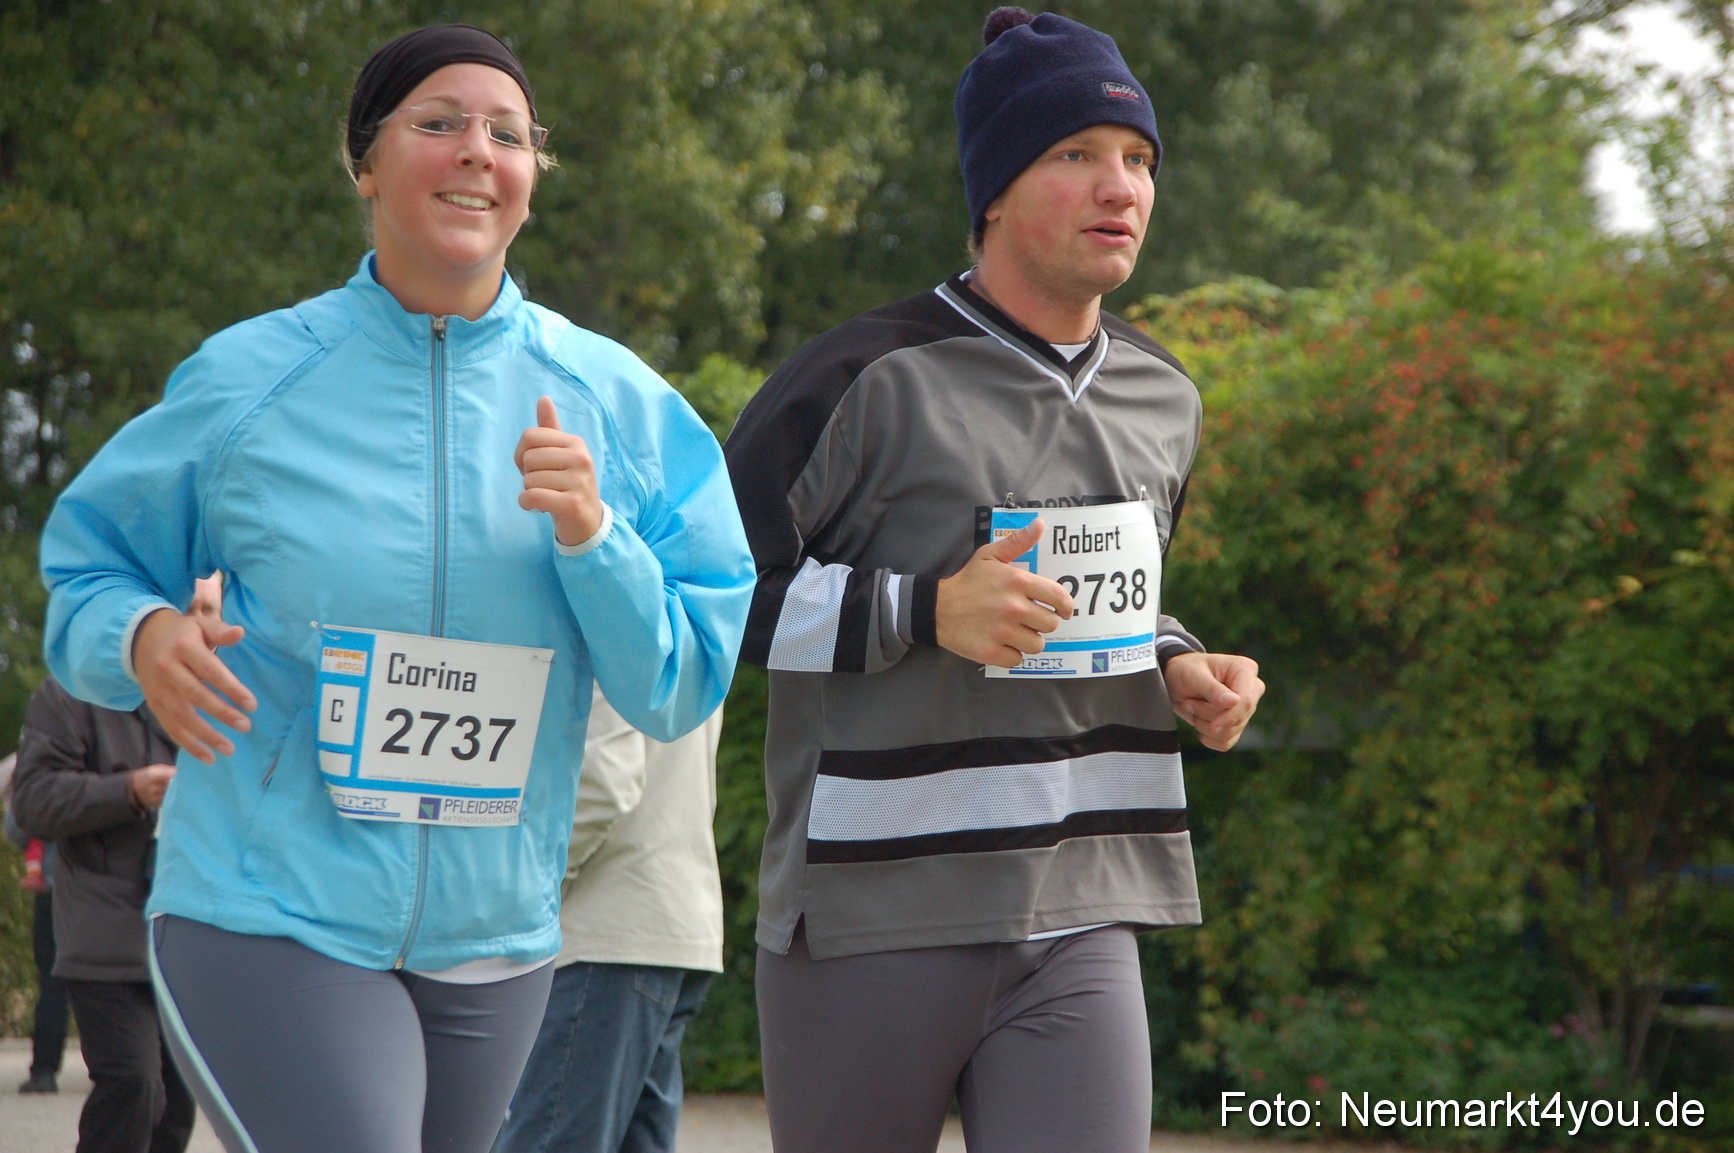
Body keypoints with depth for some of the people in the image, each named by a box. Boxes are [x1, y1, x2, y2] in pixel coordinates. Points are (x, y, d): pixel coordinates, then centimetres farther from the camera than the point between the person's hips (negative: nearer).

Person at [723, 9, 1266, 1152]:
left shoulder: (1164, 401, 14)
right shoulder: (872, 380, -8)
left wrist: (1178, 670, 7)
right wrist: (924, 610, -16)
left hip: (1078, 927, 5)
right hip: (870, 918, -4)